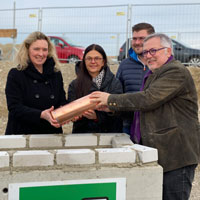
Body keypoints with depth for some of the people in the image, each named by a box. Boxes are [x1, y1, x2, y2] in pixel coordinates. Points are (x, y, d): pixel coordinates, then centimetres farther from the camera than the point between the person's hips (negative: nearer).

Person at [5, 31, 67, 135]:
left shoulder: (56, 74, 7)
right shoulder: (15, 75, -4)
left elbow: (62, 102, 6)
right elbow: (14, 108, -13)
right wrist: (41, 115, -28)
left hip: (52, 133, 3)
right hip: (22, 133, -3)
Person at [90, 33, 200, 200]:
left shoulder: (176, 72, -13)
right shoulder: (154, 75, 21)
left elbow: (148, 99, -22)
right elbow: (148, 106, 23)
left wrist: (111, 100, -13)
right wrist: (112, 108, 9)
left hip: (177, 156, -10)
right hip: (158, 154, 10)